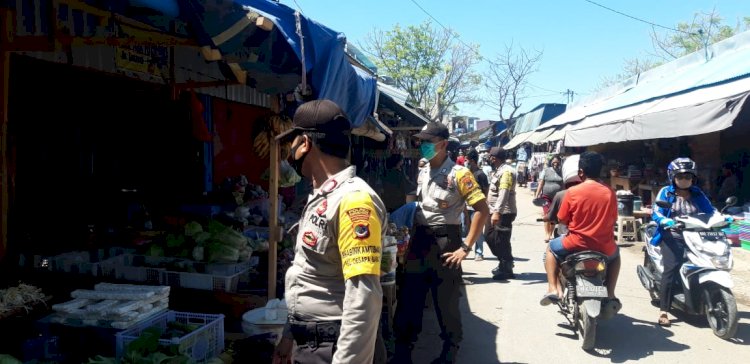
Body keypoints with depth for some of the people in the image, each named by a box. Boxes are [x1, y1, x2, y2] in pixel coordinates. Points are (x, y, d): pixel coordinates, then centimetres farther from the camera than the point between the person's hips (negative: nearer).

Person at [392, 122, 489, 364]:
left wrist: (466, 247, -15)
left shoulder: (458, 174, -9)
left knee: (446, 303, 6)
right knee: (408, 298, 9)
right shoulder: (421, 172, 10)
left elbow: (482, 209, -13)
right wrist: (413, 236, 8)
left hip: (444, 241, -6)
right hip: (419, 240, 6)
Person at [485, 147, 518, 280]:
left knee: (501, 241, -3)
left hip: (503, 213, -10)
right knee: (489, 237, 16)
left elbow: (504, 193, -28)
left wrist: (497, 212, -35)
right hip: (495, 212, 11)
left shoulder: (506, 171, -16)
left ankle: (506, 270, 9)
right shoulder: (498, 171, 16)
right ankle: (503, 264, 28)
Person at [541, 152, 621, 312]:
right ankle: (610, 295, 24)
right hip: (603, 247, 3)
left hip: (576, 244, -2)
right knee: (615, 254, 37)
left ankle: (553, 289, 13)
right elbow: (613, 220, 9)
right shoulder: (610, 192, -1)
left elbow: (562, 219, -2)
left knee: (551, 248, 27)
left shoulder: (573, 192, -9)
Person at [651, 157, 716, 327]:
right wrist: (667, 221, -26)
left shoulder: (698, 193, 16)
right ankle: (663, 311, -21)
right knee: (671, 268, -20)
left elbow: (710, 211, 11)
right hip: (673, 237, -5)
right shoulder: (666, 192, 4)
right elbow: (656, 213, -6)